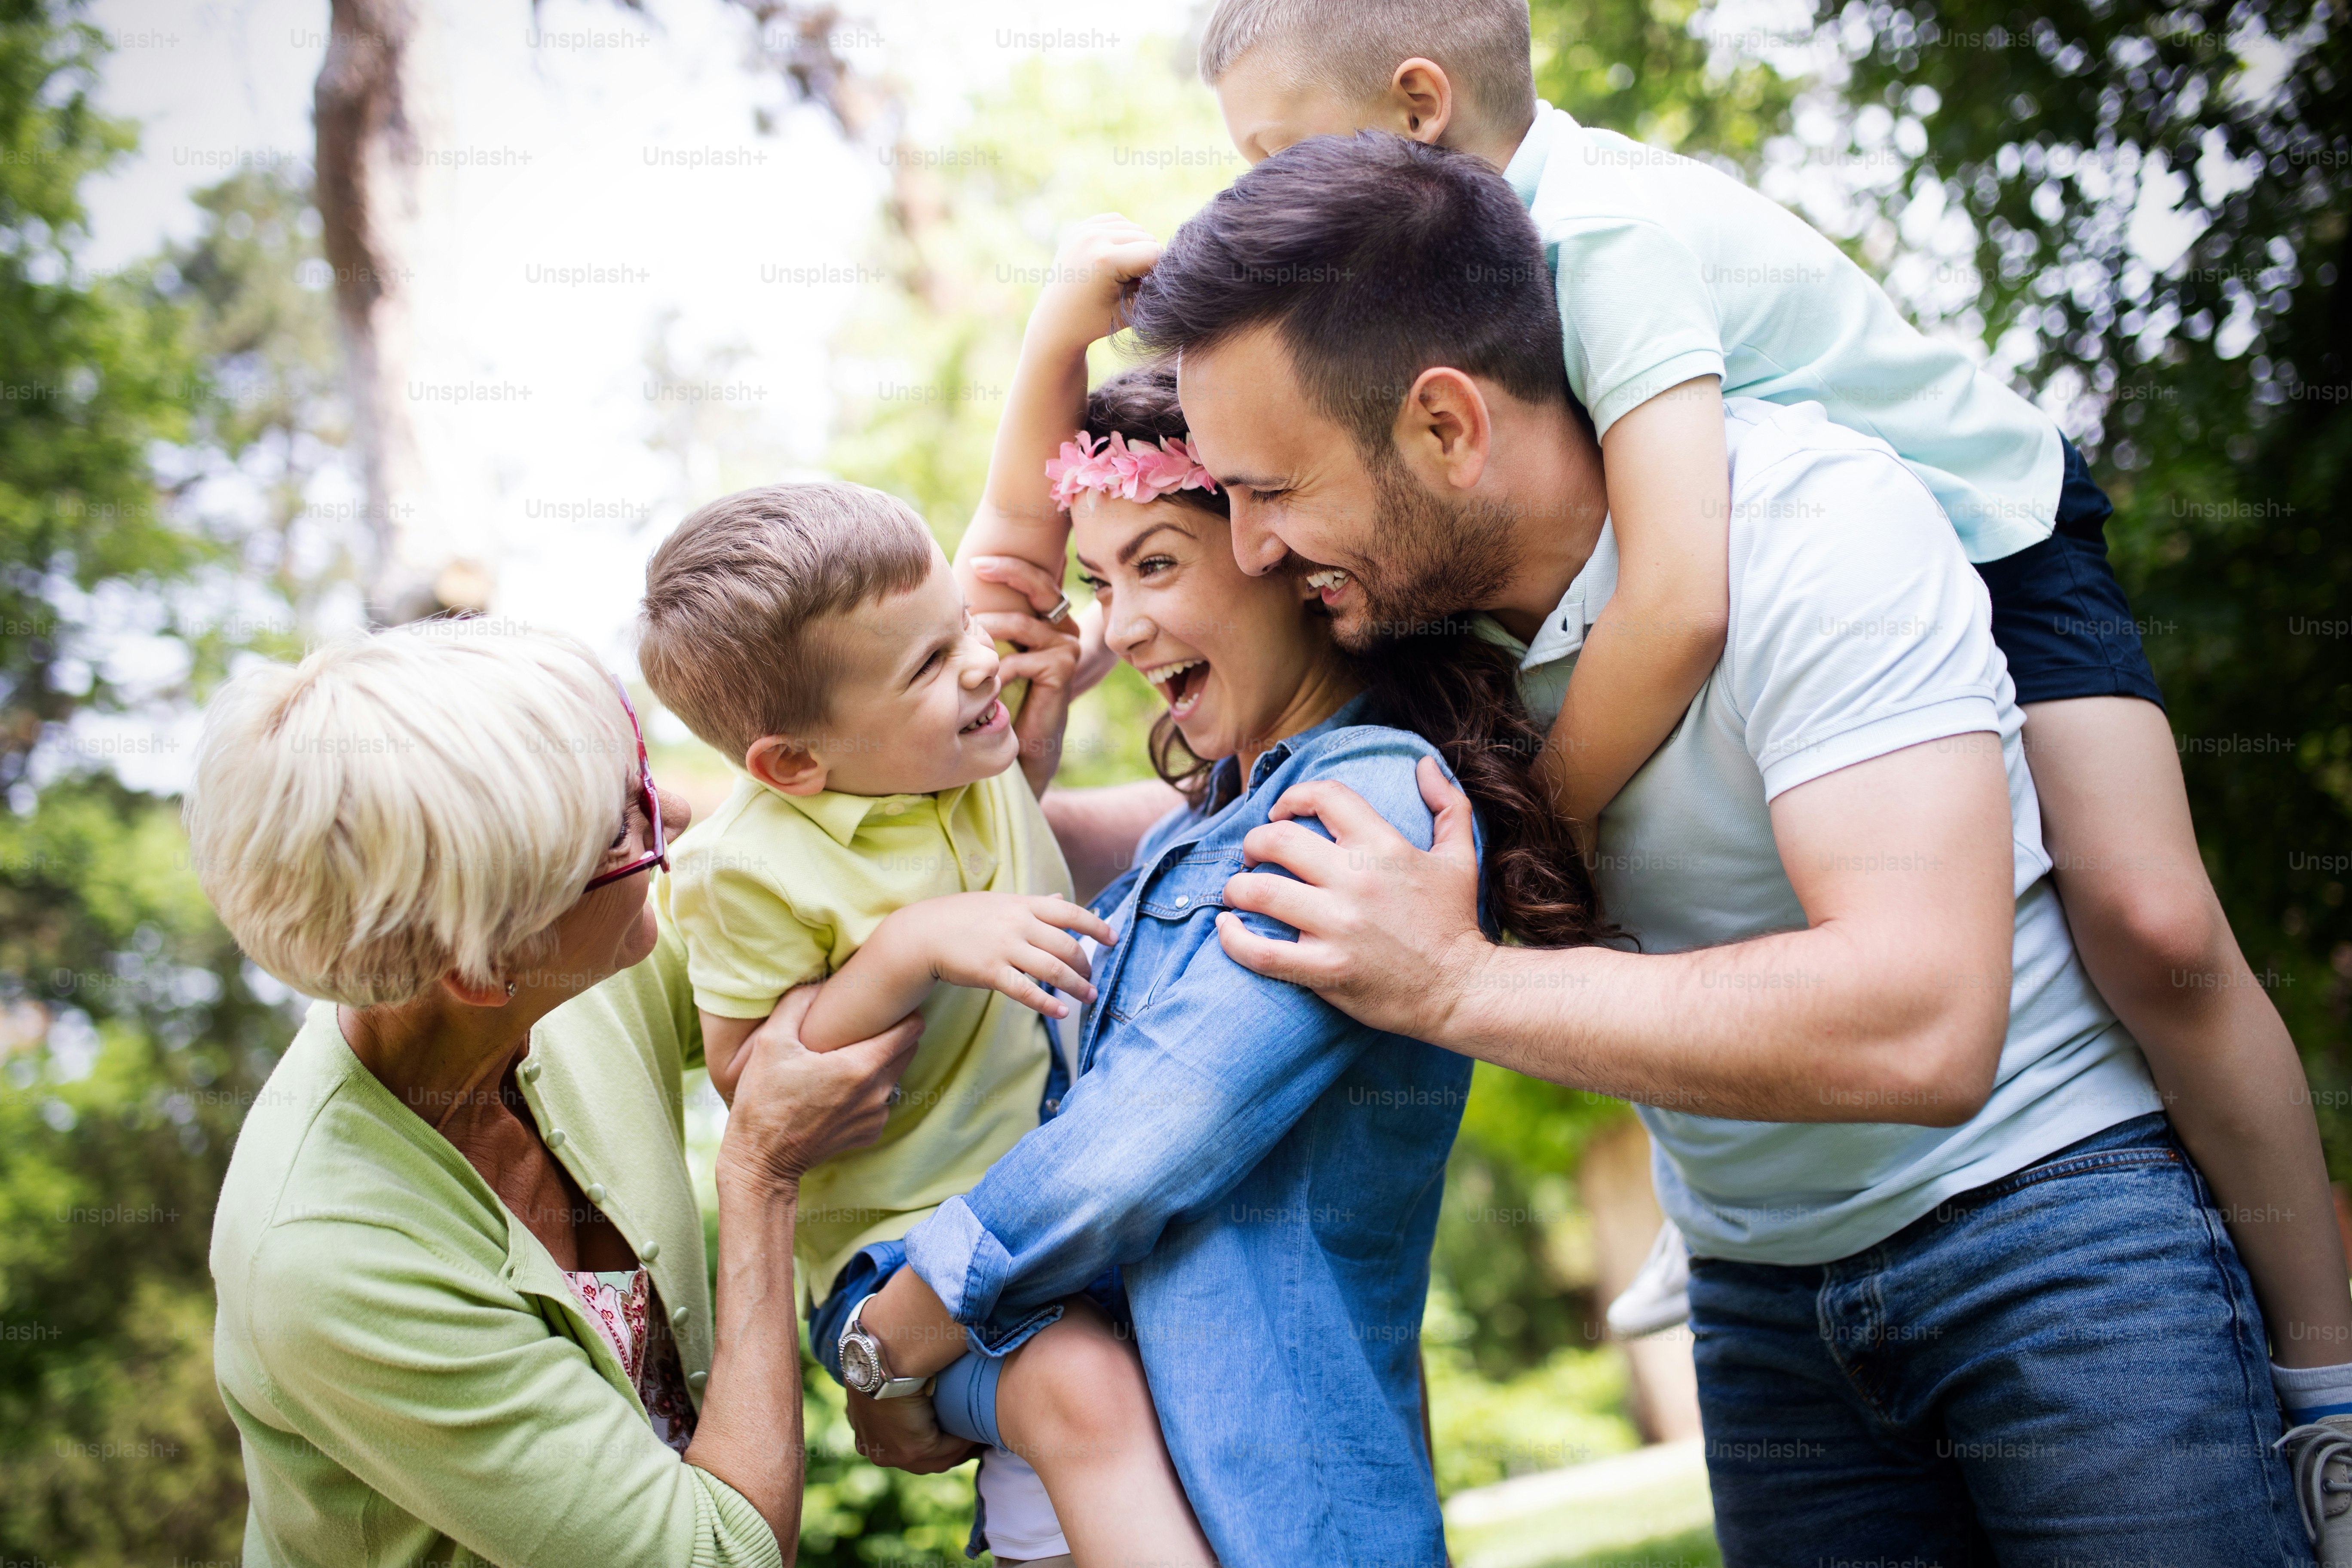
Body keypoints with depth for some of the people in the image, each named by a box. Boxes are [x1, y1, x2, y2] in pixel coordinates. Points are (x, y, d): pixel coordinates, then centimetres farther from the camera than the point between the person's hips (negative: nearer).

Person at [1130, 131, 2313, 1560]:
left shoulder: (1807, 516, -23)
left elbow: (1920, 1026, -33)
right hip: (1757, 1280, 6)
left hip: (2047, 1210, -6)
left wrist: (1456, 984, -29)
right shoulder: (1424, 593, -4)